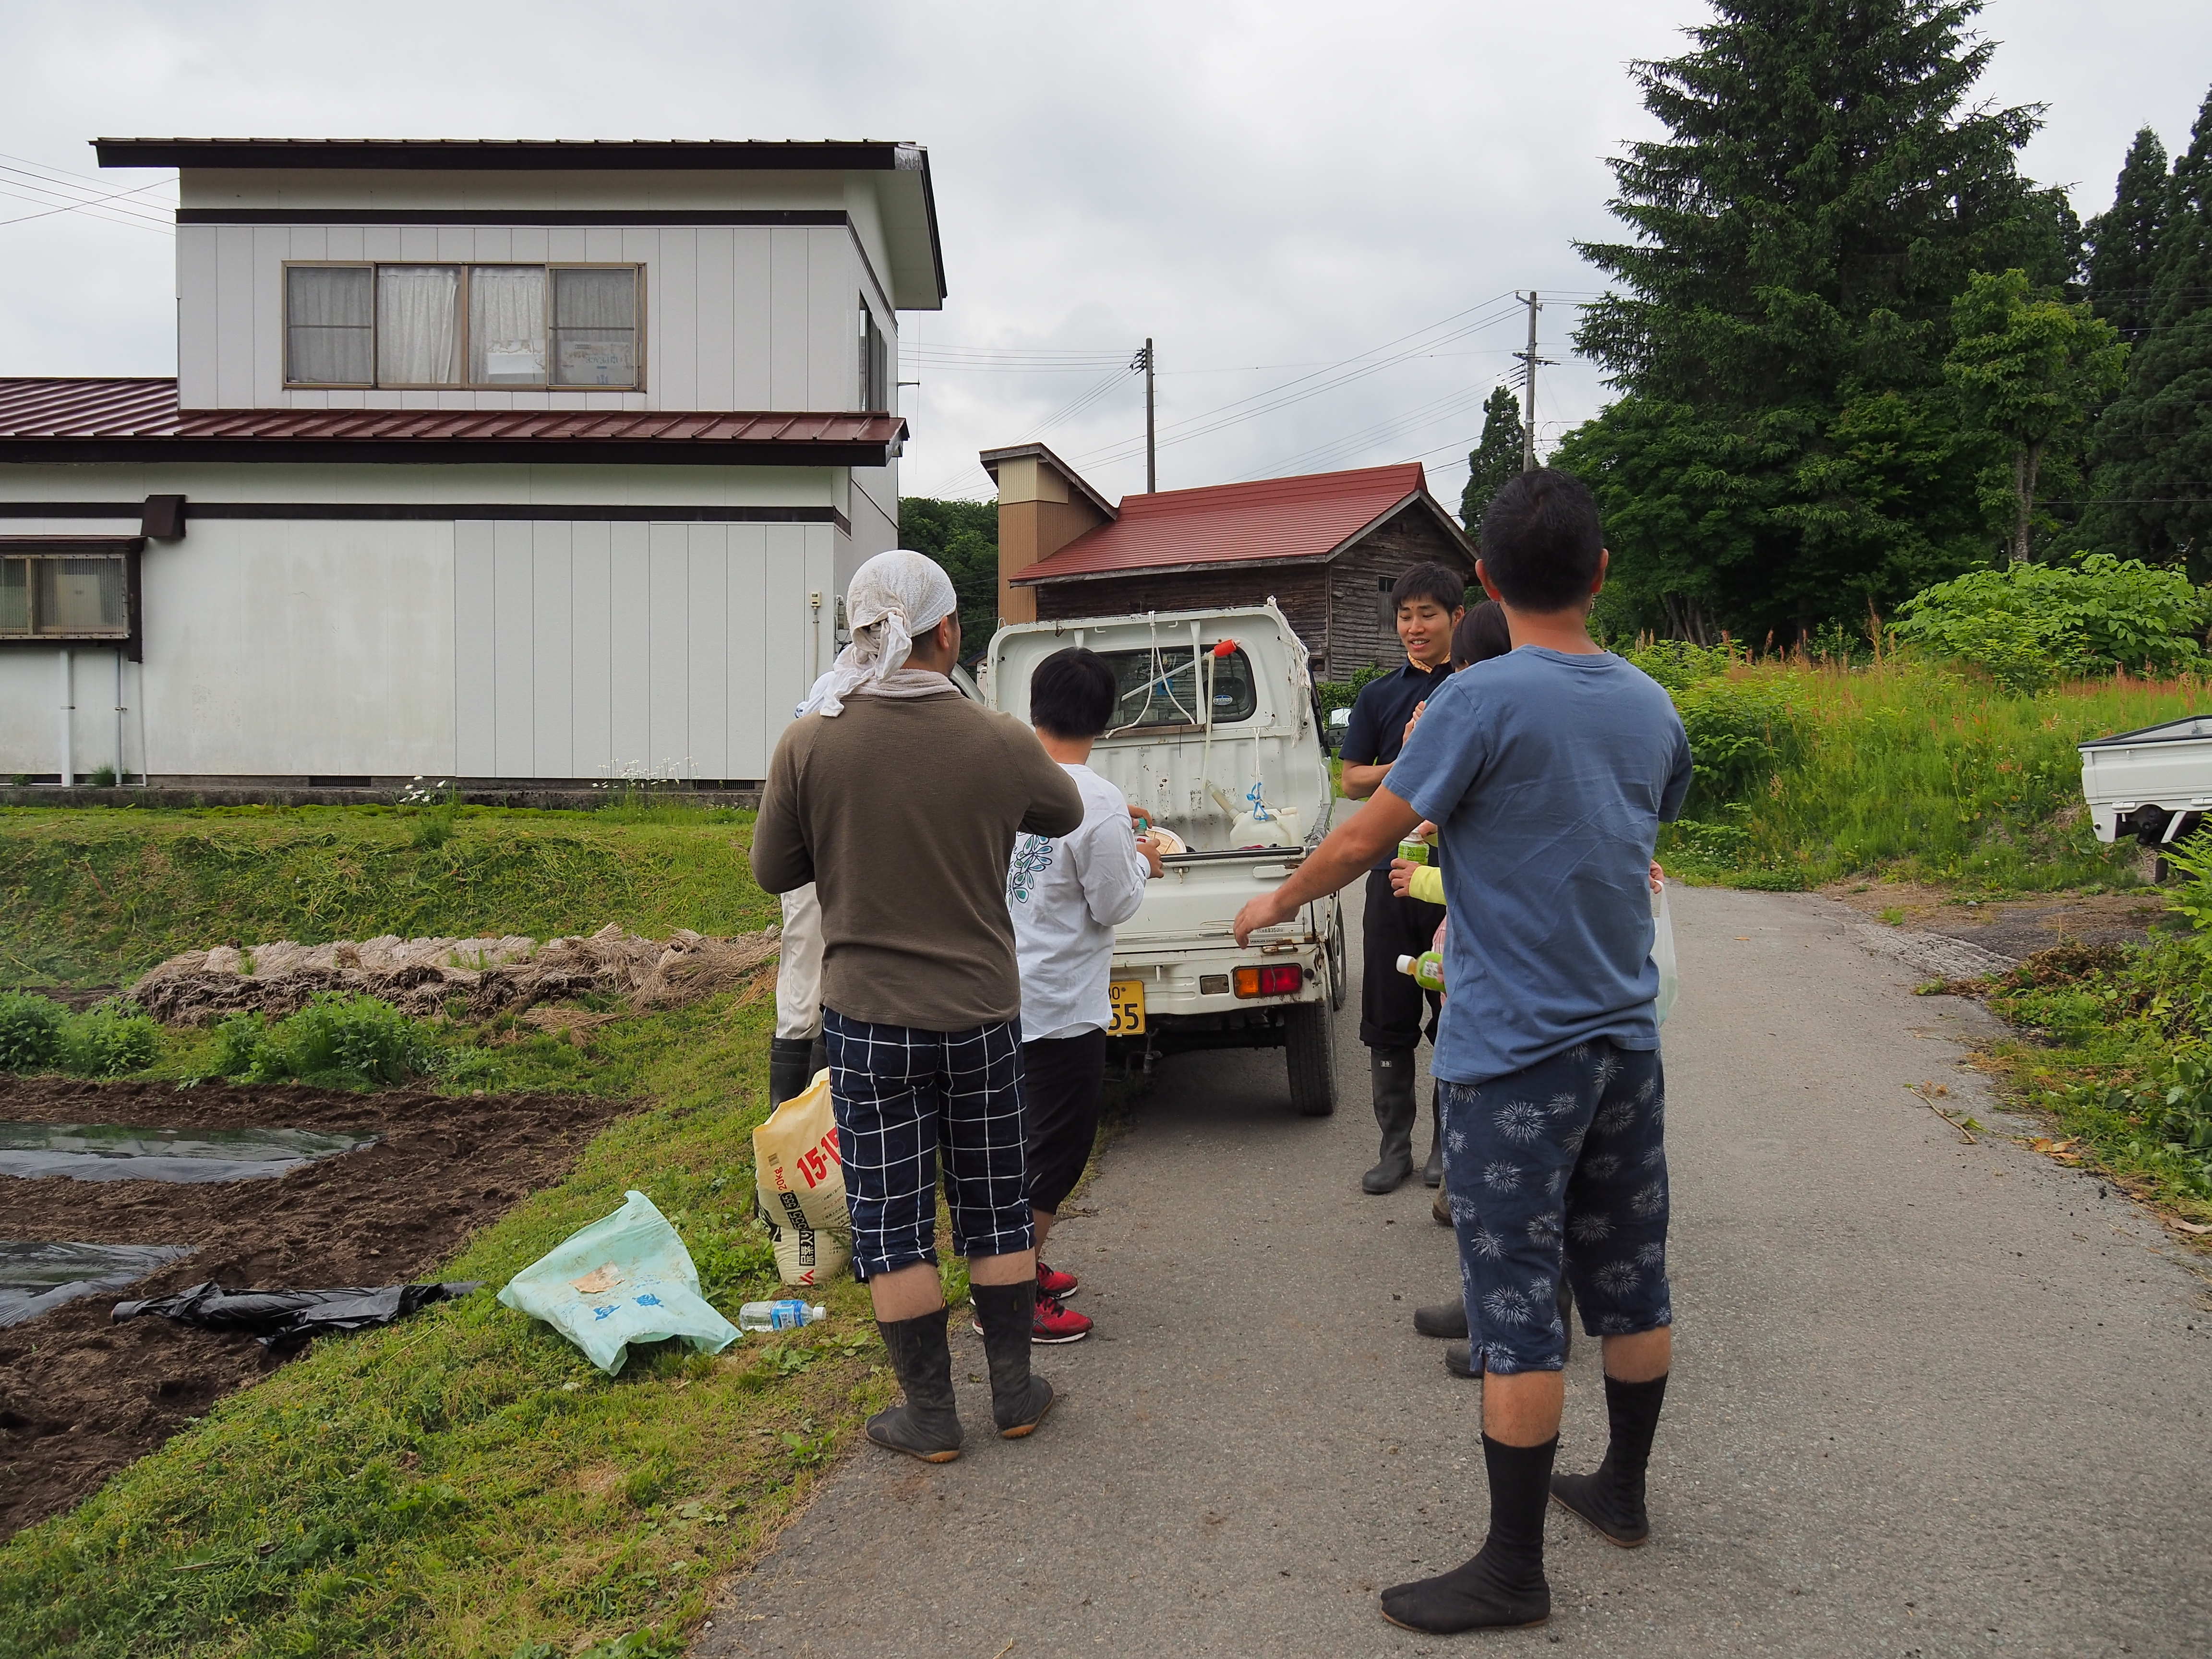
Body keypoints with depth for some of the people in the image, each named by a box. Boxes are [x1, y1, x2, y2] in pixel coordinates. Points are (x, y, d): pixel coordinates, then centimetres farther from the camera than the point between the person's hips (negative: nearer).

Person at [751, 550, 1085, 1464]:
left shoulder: (809, 744, -12)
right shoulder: (1000, 743, -11)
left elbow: (772, 871, 0)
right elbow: (1065, 814, 9)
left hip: (868, 1017, -1)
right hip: (983, 1012, 1)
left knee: (891, 1219, 11)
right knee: (996, 1205, 17)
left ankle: (931, 1413, 20)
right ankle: (1014, 1390, 29)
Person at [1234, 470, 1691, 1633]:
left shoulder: (1484, 700, -15)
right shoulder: (1650, 707, 5)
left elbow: (1362, 841, -12)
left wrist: (1274, 905, 7)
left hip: (1515, 1057, -7)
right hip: (1627, 1044, 7)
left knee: (1520, 1312, 0)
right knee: (1630, 1284, 18)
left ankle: (1513, 1571, 9)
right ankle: (1623, 1491, 36)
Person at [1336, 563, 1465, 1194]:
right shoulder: (1379, 696, 10)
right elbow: (1352, 781, 7)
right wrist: (1406, 764, -9)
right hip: (1393, 868, 3)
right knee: (1387, 1021, 6)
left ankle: (1449, 1143, 19)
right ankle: (1395, 1146, 16)